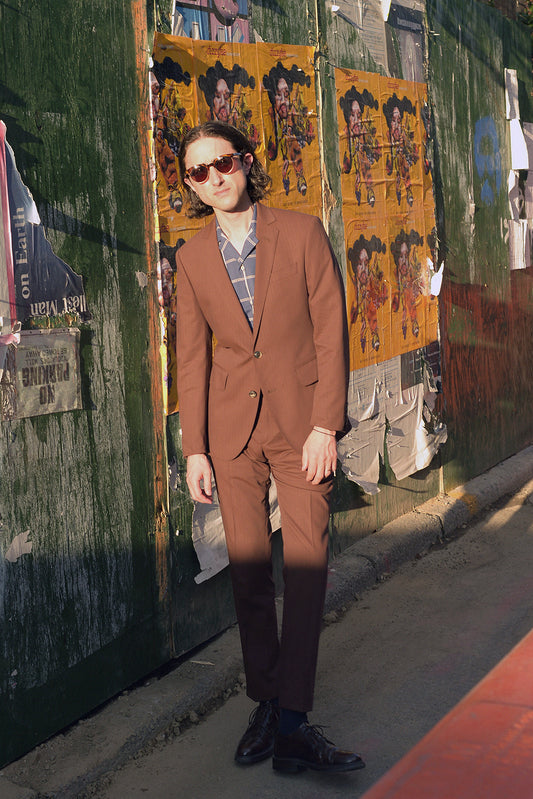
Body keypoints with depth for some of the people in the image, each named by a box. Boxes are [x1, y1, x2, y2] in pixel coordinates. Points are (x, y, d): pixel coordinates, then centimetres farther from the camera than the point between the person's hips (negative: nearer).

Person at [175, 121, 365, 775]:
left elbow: (331, 332, -4)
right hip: (232, 428, 2)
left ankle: (292, 723, -2)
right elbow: (192, 356, 7)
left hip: (302, 424, -2)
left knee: (307, 565, -8)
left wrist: (326, 426, -10)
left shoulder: (303, 233, -2)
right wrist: (194, 448, 2)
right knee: (248, 569, 5)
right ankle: (265, 703, 20)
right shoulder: (192, 258, 5)